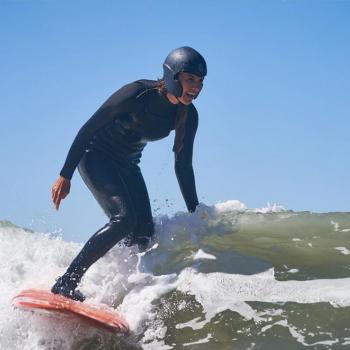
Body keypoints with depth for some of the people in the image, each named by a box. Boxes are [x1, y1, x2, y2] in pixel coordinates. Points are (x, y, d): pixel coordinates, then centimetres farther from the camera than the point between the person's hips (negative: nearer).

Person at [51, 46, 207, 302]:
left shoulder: (188, 116, -8)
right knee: (124, 219, -26)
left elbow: (183, 166, 3)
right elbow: (88, 129, -19)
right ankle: (64, 285, -27)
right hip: (96, 156, -7)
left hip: (127, 166, 7)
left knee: (144, 234, -7)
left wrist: (195, 213, 2)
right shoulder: (138, 94, -26)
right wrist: (65, 175, -20)